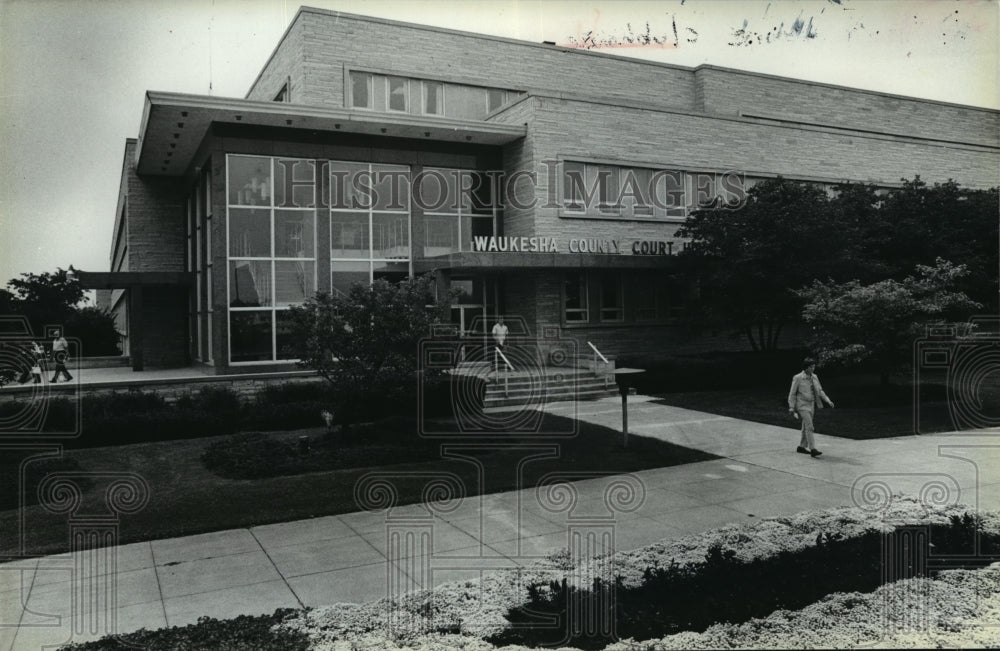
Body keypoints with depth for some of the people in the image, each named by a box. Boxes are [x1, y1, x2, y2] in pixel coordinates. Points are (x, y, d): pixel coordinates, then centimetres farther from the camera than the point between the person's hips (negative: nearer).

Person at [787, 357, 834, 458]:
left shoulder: (814, 377, 7)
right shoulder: (798, 378, -10)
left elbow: (819, 391, 14)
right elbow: (792, 394, -7)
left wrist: (828, 401, 2)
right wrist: (791, 408, -10)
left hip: (812, 405, 7)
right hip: (802, 405, -7)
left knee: (806, 427, 13)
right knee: (809, 427, -16)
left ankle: (801, 447, 25)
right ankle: (813, 449, -20)